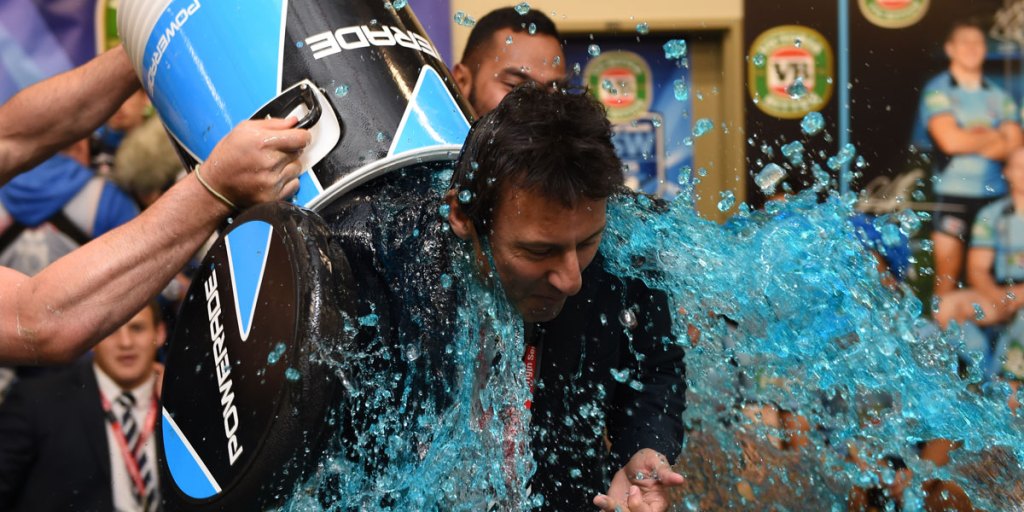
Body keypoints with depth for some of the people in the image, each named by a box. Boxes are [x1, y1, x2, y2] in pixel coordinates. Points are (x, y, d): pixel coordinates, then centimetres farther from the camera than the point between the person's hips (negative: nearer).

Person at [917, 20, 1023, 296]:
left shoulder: (998, 96, 13)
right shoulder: (938, 92, 0)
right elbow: (950, 141, -13)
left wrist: (972, 142, -11)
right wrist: (994, 137, -1)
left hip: (994, 193, 4)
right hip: (953, 193, -4)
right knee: (947, 272, -5)